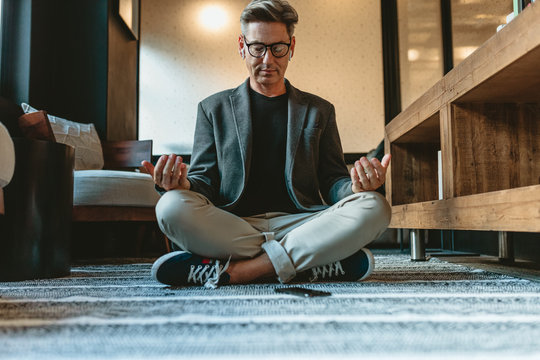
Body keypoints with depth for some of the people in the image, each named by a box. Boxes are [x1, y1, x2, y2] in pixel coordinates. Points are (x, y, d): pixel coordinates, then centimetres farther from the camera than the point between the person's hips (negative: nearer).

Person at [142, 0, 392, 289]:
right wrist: (182, 185, -15)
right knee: (172, 206, -30)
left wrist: (356, 187, -12)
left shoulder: (318, 111, 18)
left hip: (298, 223, 1)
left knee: (374, 207, -26)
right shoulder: (214, 108, 16)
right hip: (229, 226, 0)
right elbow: (204, 179, 11)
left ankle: (235, 270, -27)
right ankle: (317, 262, -26)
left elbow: (332, 181, 13)